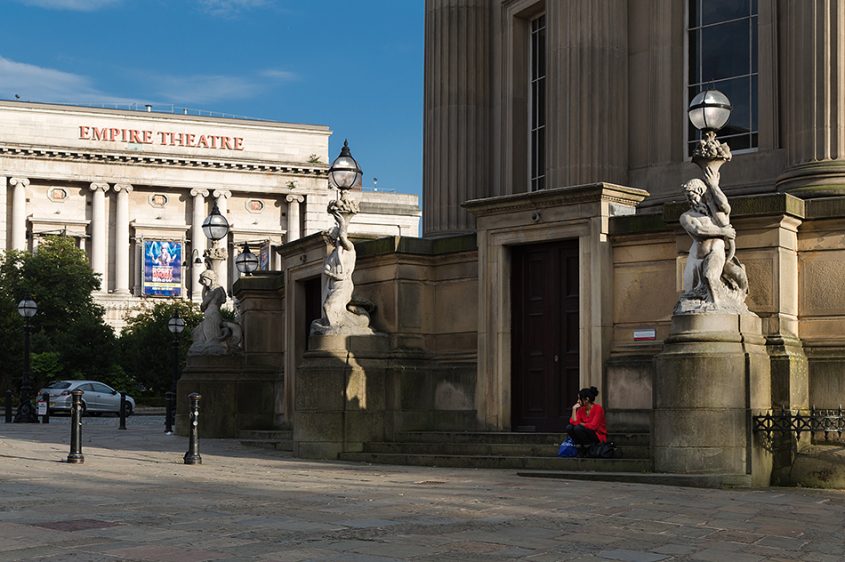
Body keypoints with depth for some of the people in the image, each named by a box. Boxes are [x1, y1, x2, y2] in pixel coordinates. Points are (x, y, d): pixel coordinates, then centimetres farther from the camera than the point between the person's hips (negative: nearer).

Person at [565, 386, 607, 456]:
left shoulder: (598, 408, -14)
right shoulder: (581, 409, 4)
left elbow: (593, 426, -22)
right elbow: (573, 422, -7)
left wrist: (580, 424, -9)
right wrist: (574, 409, -9)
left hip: (598, 436, -6)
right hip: (587, 435, 7)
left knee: (578, 428, -29)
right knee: (569, 427, -15)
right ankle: (580, 450, -10)